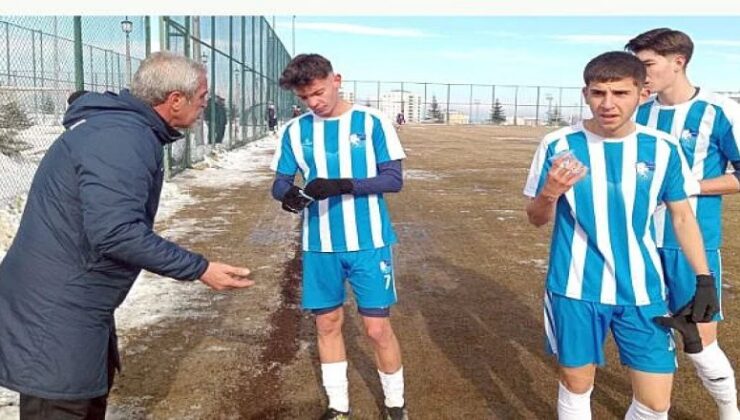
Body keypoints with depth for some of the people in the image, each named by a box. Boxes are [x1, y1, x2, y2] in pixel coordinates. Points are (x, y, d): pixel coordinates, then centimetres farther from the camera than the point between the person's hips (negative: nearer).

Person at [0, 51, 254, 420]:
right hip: (56, 311, -10)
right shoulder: (121, 139, -25)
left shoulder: (123, 127, 9)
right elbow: (117, 232, -32)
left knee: (94, 389, 24)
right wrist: (199, 269, -26)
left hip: (72, 303, 11)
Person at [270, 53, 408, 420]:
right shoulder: (295, 131, 2)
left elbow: (394, 178, -8)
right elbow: (279, 183, 4)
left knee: (377, 327, 1)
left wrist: (343, 185, -23)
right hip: (320, 245, 3)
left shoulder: (372, 122, -6)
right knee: (327, 323, 11)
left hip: (368, 242, -3)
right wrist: (289, 194, -21)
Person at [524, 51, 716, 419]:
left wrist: (704, 278, 4)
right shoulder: (559, 145, -8)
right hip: (576, 289, -1)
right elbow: (537, 219, -1)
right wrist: (549, 194, -22)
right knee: (576, 385, 12)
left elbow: (682, 216, 9)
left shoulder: (662, 149, -3)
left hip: (641, 291, 2)